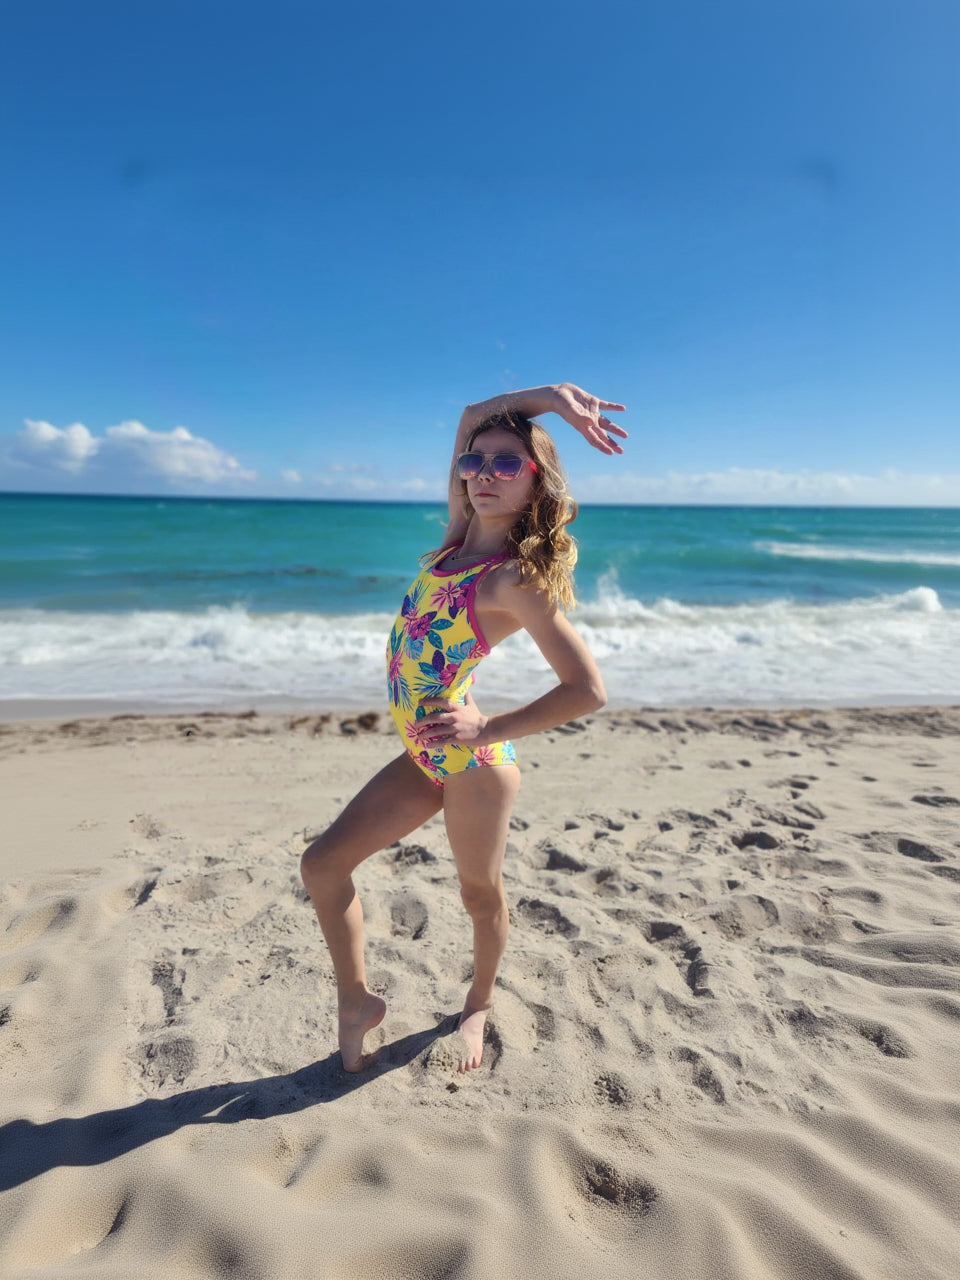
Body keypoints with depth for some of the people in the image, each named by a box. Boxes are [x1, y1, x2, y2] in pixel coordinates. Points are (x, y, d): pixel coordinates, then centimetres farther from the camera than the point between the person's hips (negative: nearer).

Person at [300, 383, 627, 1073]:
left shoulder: (518, 578, -18)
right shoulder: (462, 541, 3)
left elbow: (590, 691, -21)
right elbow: (472, 417, 11)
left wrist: (492, 729, -18)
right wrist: (548, 395, 4)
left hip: (473, 760, -7)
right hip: (426, 758, 8)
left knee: (481, 894, 16)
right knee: (323, 865, 9)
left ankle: (479, 1002, 46)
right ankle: (356, 1000, 30)